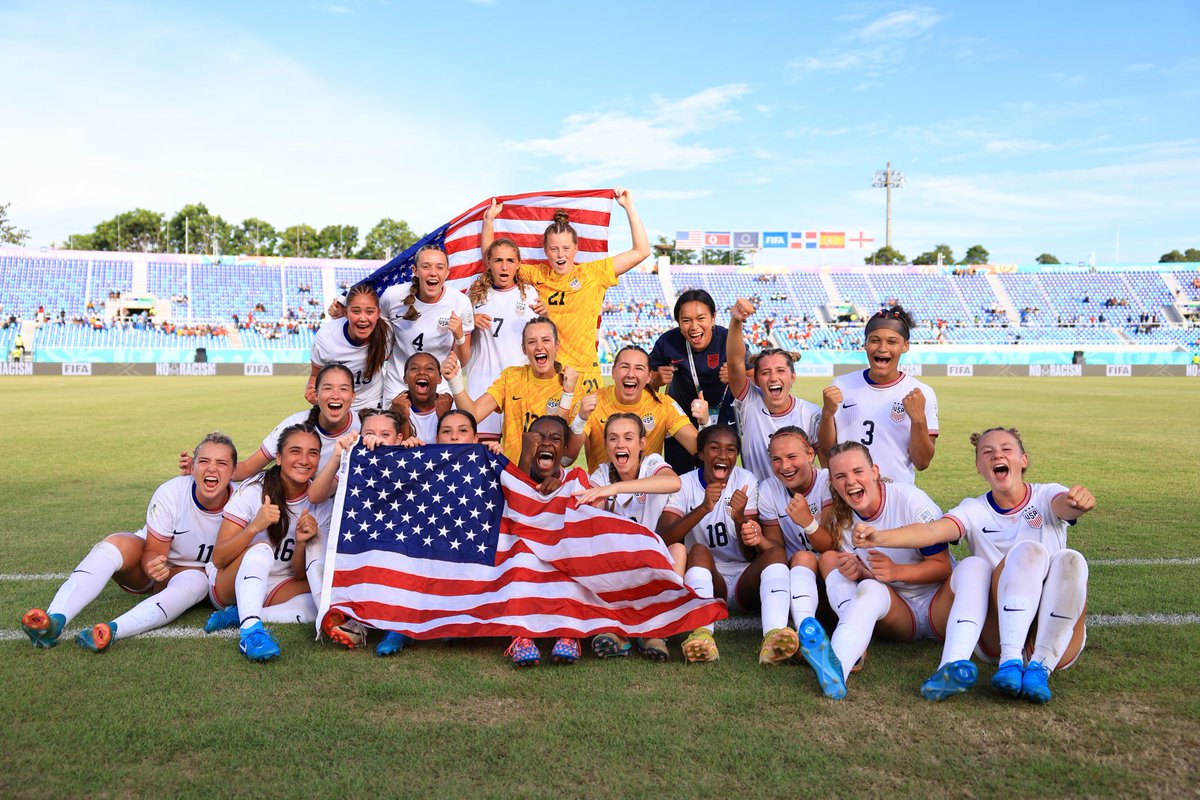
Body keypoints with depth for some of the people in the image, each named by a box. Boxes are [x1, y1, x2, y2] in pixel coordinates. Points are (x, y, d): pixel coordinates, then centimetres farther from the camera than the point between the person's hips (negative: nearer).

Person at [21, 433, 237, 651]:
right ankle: (54, 619, -46)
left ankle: (112, 630, -55)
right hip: (154, 561, 0)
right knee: (116, 543, -31)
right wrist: (153, 567, -40)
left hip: (190, 570, 0)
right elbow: (153, 551, -18)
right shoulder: (170, 494, -23)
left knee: (195, 582, -37)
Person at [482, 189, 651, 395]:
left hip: (583, 373, -1)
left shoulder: (593, 273, 4)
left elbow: (641, 251, 2)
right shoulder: (536, 275, 9)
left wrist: (629, 207, 0)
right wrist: (489, 220, 4)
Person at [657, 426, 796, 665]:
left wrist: (739, 517, -24)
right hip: (706, 582, -1)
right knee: (699, 550, -29)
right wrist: (703, 508, -31)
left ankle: (774, 636, -49)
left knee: (776, 551, -25)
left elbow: (751, 554, -4)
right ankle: (702, 633, -51)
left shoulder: (746, 481, 2)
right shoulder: (684, 485, 0)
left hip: (745, 581, 1)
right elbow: (663, 539, -18)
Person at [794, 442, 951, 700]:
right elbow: (870, 580, 6)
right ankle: (836, 667, -53)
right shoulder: (841, 520, 2)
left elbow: (943, 566, -9)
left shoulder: (910, 499, -12)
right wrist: (856, 573, -19)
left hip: (936, 603, -3)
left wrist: (895, 571, -27)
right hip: (896, 614, 3)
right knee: (868, 587, -25)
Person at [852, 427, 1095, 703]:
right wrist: (879, 537, -36)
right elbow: (931, 530, -16)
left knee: (1070, 560, -26)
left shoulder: (1045, 496, 5)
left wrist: (1079, 501, -46)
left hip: (1056, 635, 1)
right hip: (998, 630, 0)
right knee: (1029, 550, -26)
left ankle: (1042, 666, -28)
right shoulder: (975, 511, 3)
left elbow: (1065, 505, -20)